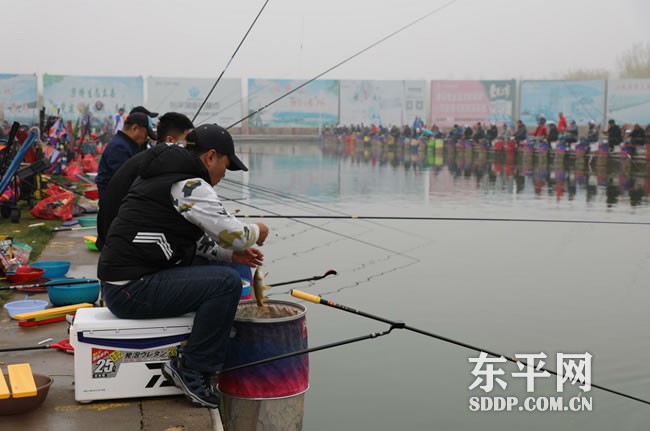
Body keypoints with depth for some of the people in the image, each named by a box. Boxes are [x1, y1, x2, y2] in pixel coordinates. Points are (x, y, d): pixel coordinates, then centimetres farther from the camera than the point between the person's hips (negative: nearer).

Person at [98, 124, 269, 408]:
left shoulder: (165, 174, 18)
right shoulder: (190, 184, -14)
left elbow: (186, 241, 25)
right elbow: (233, 234, -15)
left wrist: (233, 253, 17)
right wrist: (256, 232, 8)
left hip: (120, 284, 11)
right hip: (133, 290, -11)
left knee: (215, 271, 21)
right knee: (227, 282, -17)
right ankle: (192, 371, -6)